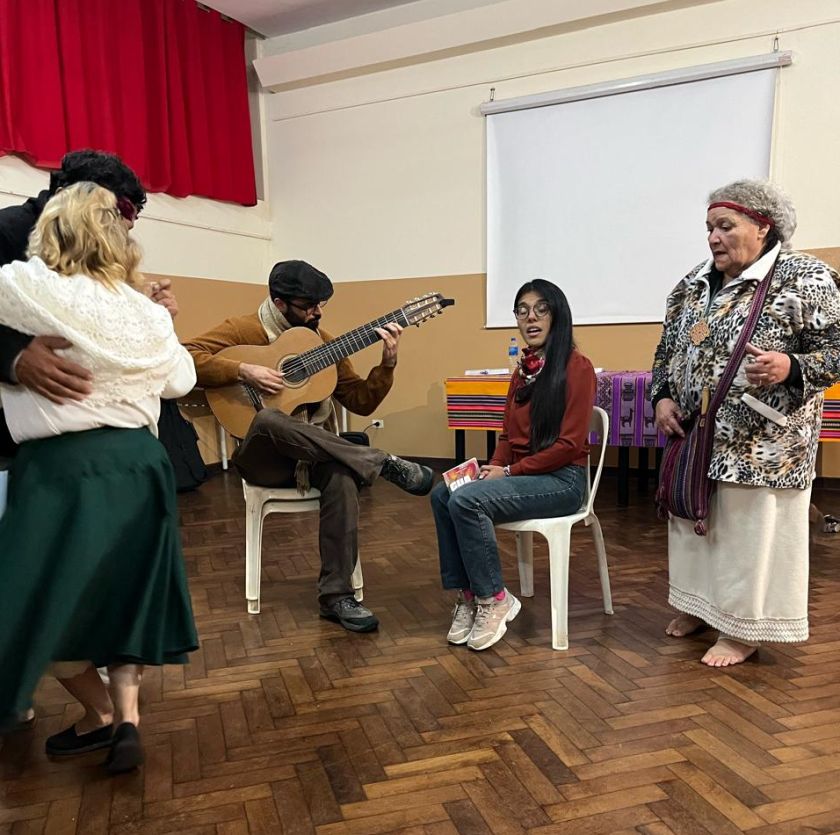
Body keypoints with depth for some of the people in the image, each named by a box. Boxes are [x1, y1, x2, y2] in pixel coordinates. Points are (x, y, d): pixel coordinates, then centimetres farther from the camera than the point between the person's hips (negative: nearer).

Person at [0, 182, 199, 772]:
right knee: (122, 591, 17)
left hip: (61, 467, -5)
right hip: (139, 464, 5)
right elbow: (181, 380, 19)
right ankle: (127, 722, 19)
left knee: (56, 597, 14)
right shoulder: (150, 315, 6)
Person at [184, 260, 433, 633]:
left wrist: (387, 363, -7)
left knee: (341, 475, -33)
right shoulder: (242, 330, -2)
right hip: (262, 456, -3)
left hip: (316, 454, 3)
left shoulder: (322, 340, 11)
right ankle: (383, 463, -32)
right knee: (268, 420, -39)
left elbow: (361, 401, 8)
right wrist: (243, 371, -24)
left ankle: (336, 595, -23)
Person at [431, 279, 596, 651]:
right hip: (521, 476, 8)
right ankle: (466, 595, -7)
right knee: (442, 494, -14)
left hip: (562, 480, -7)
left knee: (467, 499, -27)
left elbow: (570, 444, -15)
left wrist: (508, 471, -15)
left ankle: (494, 599, -10)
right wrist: (493, 467, -3)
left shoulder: (576, 366, -10)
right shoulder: (523, 368, 14)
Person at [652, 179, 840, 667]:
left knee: (751, 531, 3)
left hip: (763, 445, -6)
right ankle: (698, 606, 33)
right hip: (697, 437, 6)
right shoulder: (694, 284, 10)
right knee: (696, 522, 15)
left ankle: (744, 630, 17)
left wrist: (789, 367, -26)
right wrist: (664, 397, 1)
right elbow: (668, 348, 15)